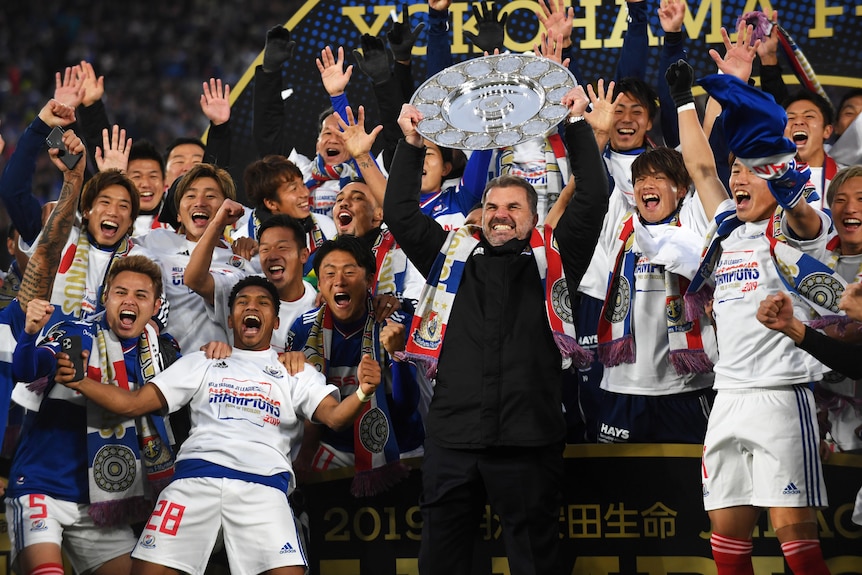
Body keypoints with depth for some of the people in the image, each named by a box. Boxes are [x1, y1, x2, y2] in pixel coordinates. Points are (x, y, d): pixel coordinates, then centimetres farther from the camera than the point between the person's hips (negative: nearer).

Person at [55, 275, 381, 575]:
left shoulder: (295, 372, 22)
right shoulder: (201, 364, 26)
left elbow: (334, 416, 6)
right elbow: (132, 403, 22)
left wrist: (362, 393, -18)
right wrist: (79, 382, 5)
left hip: (263, 485, -1)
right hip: (196, 477, 1)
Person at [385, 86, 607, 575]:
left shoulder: (552, 259, 10)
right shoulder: (453, 254, 16)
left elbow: (593, 200, 4)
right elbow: (400, 212, 16)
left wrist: (578, 125, 5)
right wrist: (411, 145, 12)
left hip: (527, 441, -2)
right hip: (452, 437, 2)